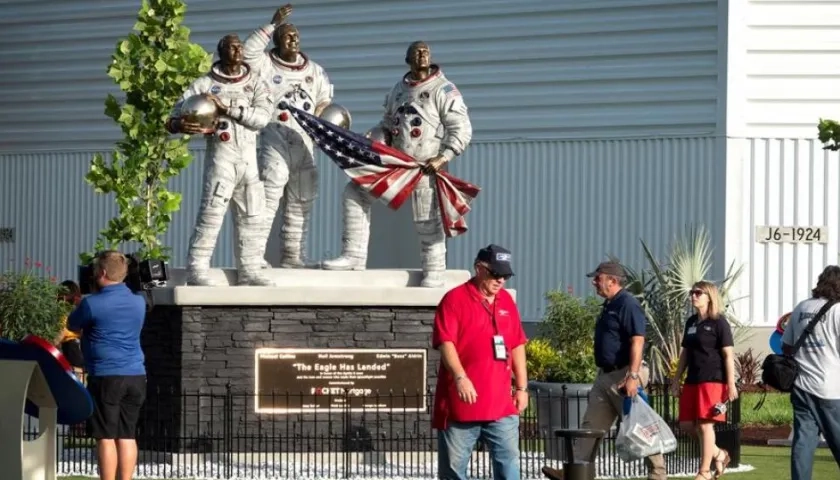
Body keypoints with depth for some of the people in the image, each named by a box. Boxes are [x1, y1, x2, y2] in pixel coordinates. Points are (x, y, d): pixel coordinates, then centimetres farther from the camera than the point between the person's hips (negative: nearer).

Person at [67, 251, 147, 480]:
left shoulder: (92, 304, -10)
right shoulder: (139, 302, 8)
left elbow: (72, 326, 8)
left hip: (106, 377, -5)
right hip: (135, 376, 5)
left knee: (106, 437, -2)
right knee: (127, 436, 8)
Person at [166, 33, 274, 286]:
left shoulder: (256, 83, 10)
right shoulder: (205, 83, 4)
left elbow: (263, 116, -5)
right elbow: (180, 108, 0)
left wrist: (228, 108, -14)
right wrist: (177, 124, -24)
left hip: (249, 155, 4)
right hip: (221, 152, -4)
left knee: (250, 216, 9)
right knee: (211, 211, -15)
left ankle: (249, 270, 16)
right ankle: (196, 269, -15)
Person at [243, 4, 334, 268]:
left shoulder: (314, 71, 16)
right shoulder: (266, 65, 2)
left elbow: (324, 101, 24)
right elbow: (249, 50, -18)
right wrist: (273, 25, -18)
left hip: (304, 142, 6)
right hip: (275, 140, -6)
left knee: (300, 202, 8)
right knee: (269, 198, -16)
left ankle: (292, 255, 14)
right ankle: (256, 253, -19)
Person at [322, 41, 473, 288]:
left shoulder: (443, 90, -4)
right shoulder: (399, 89, 16)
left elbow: (461, 130, -9)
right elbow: (388, 122, 26)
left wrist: (442, 158, -19)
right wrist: (370, 138, 5)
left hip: (426, 168, -6)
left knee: (428, 222, -2)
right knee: (354, 192, 2)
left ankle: (434, 273, 12)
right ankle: (354, 255, 4)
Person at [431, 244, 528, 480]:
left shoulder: (506, 301, 13)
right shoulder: (454, 299, -6)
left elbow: (517, 346, 18)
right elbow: (445, 342, -15)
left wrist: (522, 387, 14)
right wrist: (460, 377, -29)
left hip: (501, 403, 5)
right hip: (461, 402, -5)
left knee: (508, 460, 0)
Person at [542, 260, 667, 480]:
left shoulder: (628, 304, -15)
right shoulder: (609, 306, 16)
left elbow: (638, 341, -23)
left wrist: (633, 376, -29)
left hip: (624, 375, -10)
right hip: (605, 376, 10)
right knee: (591, 425, 4)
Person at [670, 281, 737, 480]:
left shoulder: (719, 322, -6)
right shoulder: (691, 322, 14)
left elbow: (728, 355, -9)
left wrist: (731, 384, -14)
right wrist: (676, 380, 15)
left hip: (712, 381, -7)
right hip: (692, 381, 7)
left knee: (705, 424, -6)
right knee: (687, 425, 5)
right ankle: (718, 454, 23)